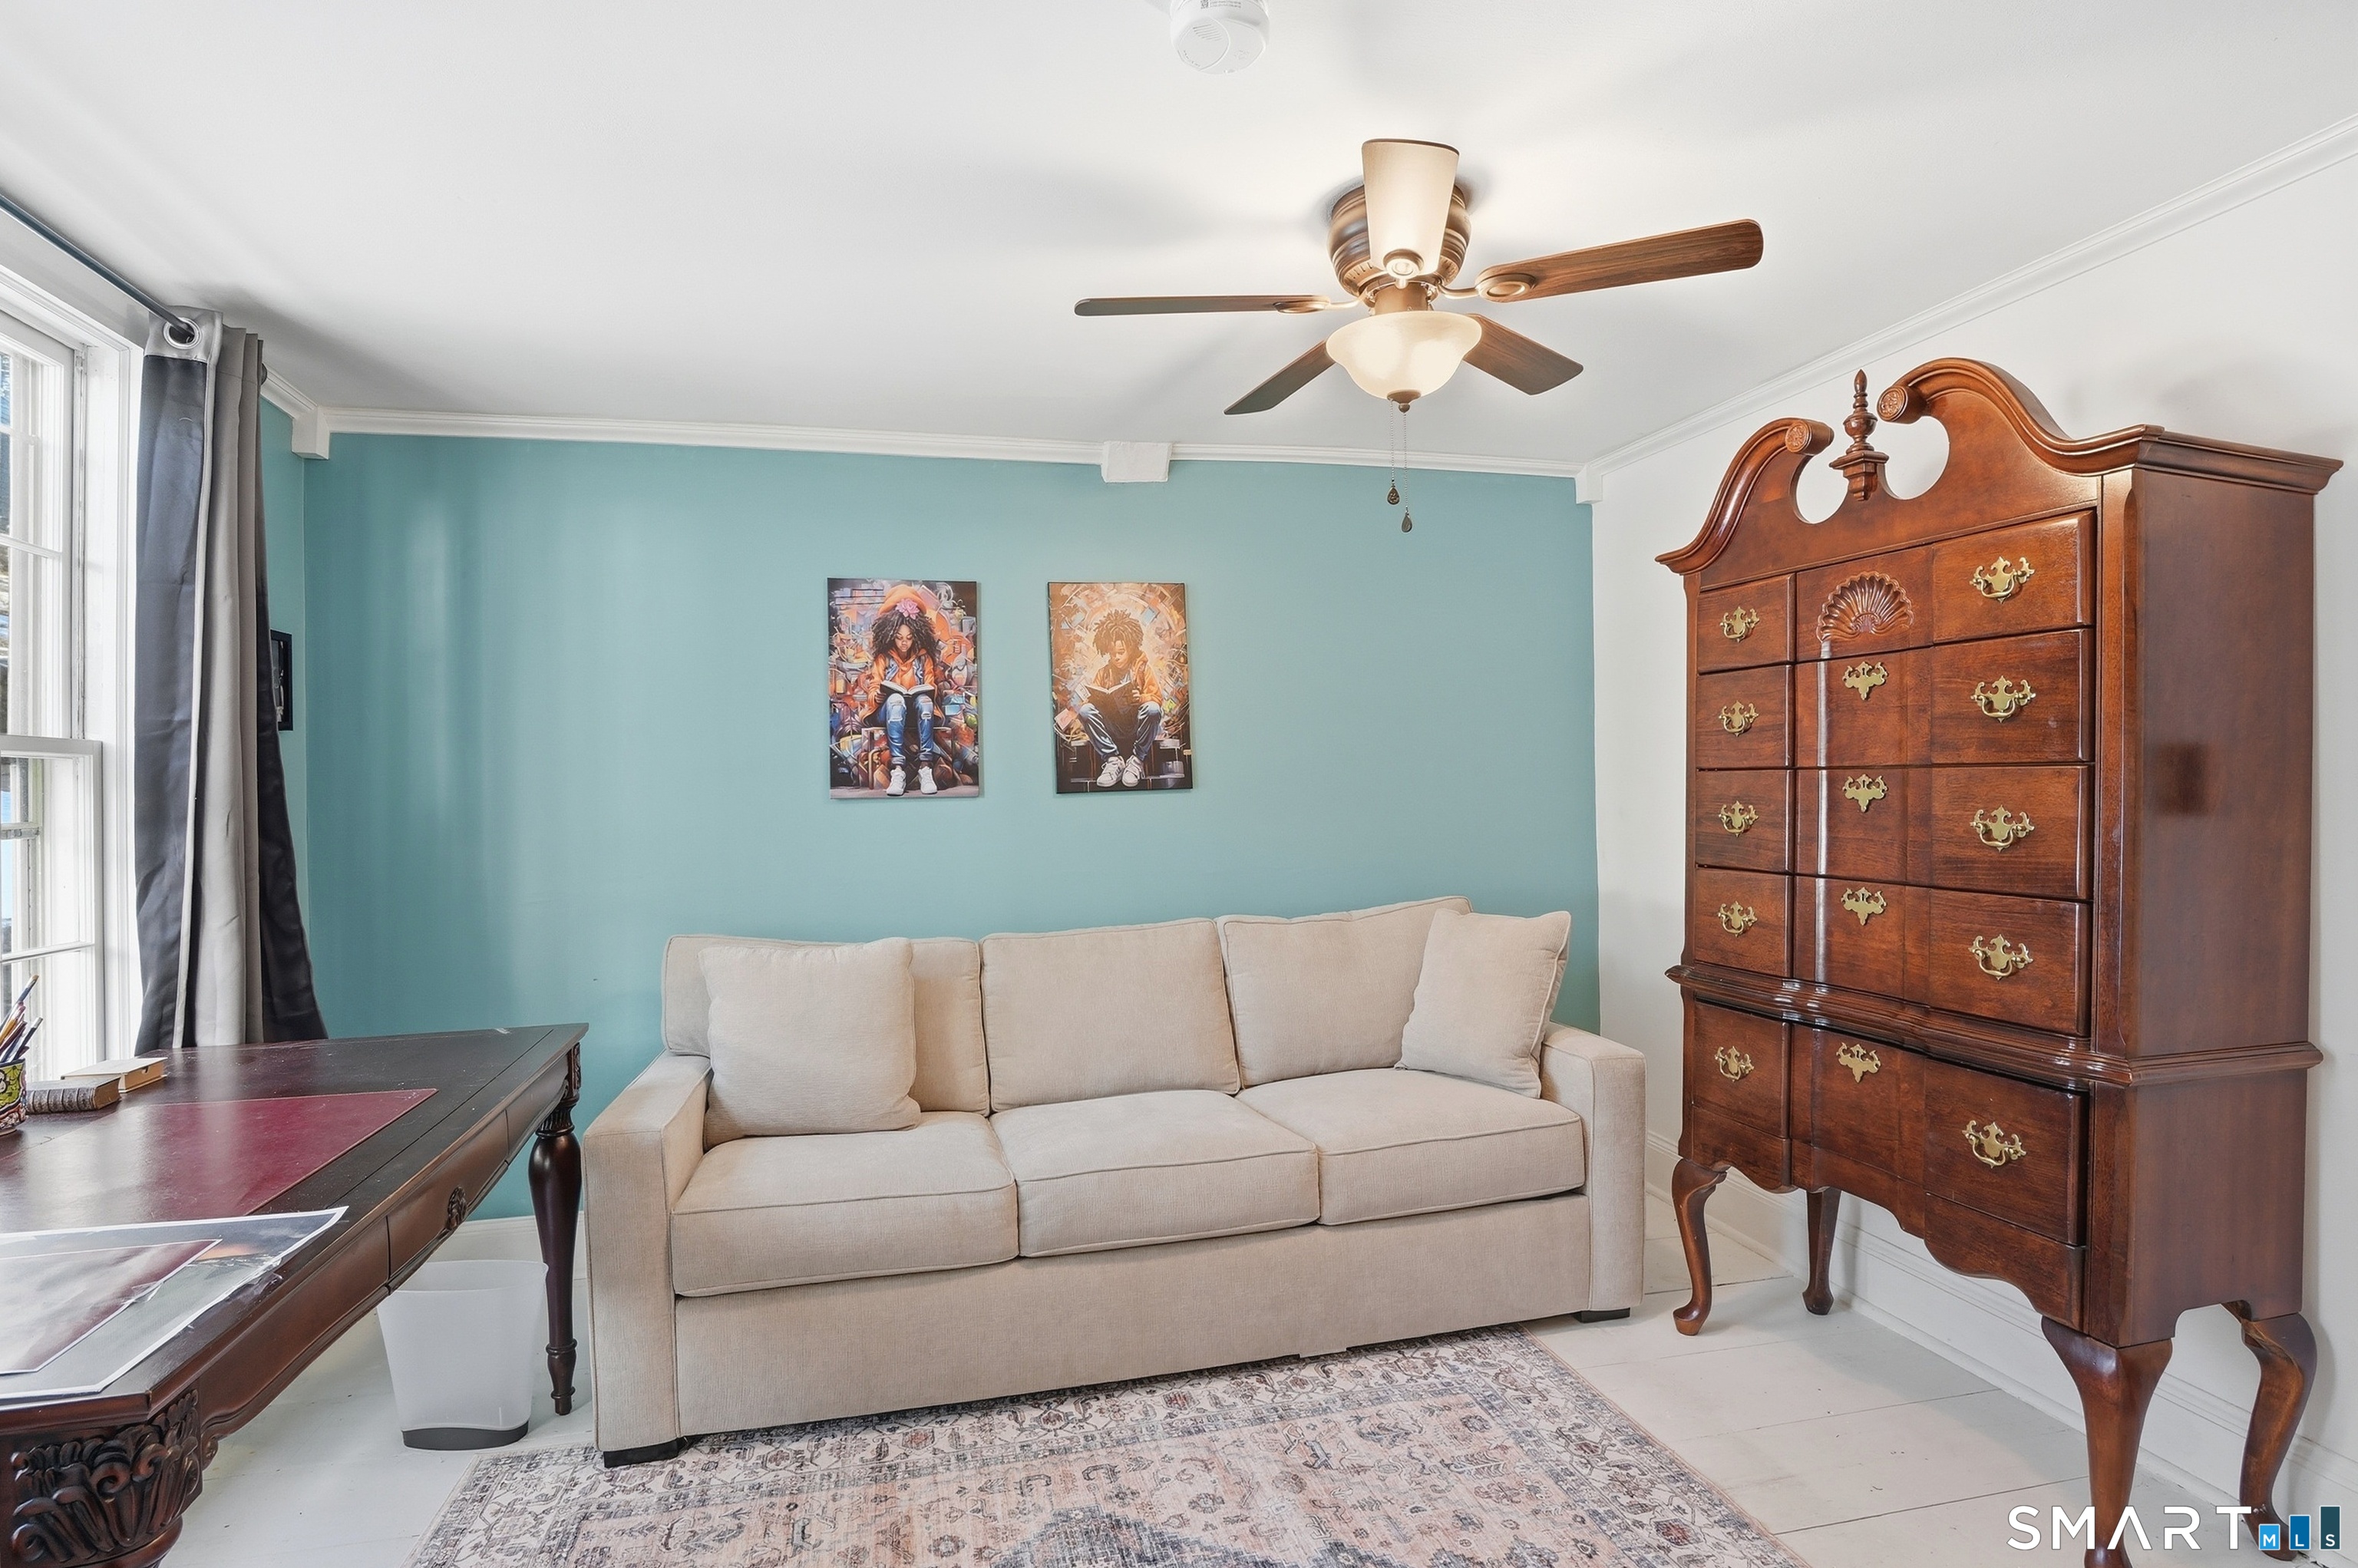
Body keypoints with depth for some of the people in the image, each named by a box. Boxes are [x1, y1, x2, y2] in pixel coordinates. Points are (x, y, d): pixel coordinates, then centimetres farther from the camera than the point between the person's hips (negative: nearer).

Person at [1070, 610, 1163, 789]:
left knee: (1152, 709, -35)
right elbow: (1097, 699, 7)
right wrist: (1088, 697, -17)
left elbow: (1157, 698, -6)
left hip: (1138, 724, -3)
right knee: (1085, 710, -23)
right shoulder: (1104, 672, 11)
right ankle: (1113, 760, -25)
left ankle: (1137, 760, -21)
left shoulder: (1143, 667, 2)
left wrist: (1141, 698, -27)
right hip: (1112, 726, 3)